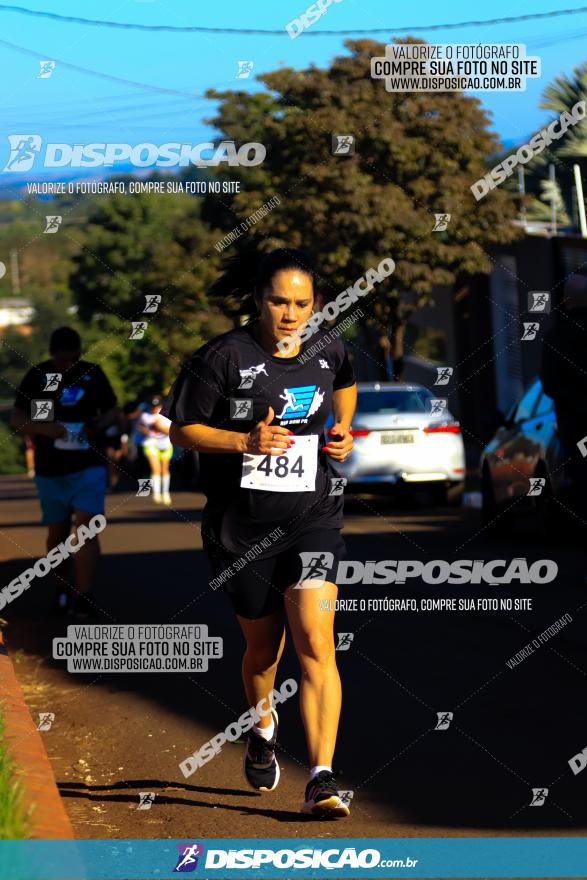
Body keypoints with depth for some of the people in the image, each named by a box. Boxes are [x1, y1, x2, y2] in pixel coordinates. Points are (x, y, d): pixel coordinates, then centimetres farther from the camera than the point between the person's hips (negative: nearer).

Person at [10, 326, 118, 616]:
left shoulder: (93, 373, 1)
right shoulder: (37, 377, -3)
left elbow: (112, 410, 10)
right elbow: (16, 419, -5)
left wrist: (100, 424, -12)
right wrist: (42, 428, -25)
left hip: (89, 466, 0)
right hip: (51, 470, 1)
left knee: (86, 527, -14)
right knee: (58, 533, 9)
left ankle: (83, 598, -20)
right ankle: (60, 591, 28)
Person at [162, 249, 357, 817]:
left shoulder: (327, 351, 2)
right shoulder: (224, 357, -10)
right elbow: (181, 430, -6)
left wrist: (342, 431, 8)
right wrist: (247, 440, -20)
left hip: (313, 519, 1)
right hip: (240, 526, -1)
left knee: (315, 643, -15)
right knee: (263, 646, 14)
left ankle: (321, 781, -17)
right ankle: (262, 730, 47)